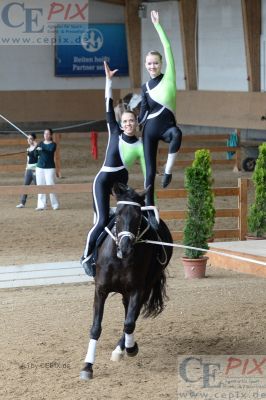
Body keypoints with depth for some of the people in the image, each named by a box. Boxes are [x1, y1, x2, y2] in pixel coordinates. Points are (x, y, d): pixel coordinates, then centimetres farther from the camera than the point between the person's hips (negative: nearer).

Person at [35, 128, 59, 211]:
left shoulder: (53, 144, -1)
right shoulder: (40, 144, 12)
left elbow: (50, 152, -20)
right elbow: (36, 154, 1)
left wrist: (42, 150, -36)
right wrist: (36, 149, -20)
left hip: (50, 167, -4)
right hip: (40, 167, 4)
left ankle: (55, 205, 1)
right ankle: (41, 205, 3)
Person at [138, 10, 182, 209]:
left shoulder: (169, 77, 1)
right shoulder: (145, 87, 10)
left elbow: (168, 48, -4)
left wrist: (157, 25, -5)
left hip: (166, 125, -3)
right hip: (150, 128, 3)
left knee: (176, 134, -42)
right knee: (150, 170, 0)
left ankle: (168, 170, -31)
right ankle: (149, 205, 5)